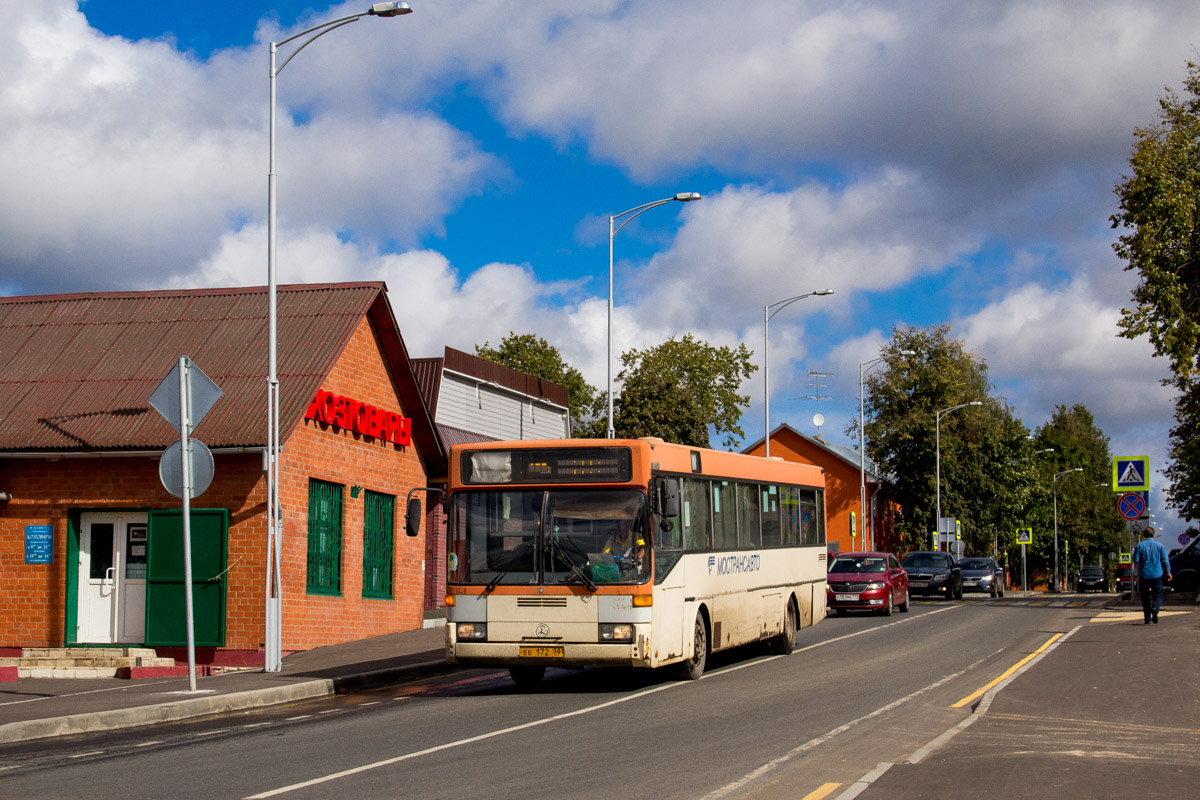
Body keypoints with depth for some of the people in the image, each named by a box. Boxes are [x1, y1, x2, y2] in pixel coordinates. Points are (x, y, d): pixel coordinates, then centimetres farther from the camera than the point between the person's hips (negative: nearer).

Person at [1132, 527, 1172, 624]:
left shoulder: (1140, 546, -3)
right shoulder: (1159, 545, 0)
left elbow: (1135, 560, -6)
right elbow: (1165, 560, 0)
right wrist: (1168, 572, 7)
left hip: (1144, 575, 0)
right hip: (1157, 574, 0)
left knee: (1145, 597, 8)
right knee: (1158, 595, 8)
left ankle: (1148, 619, 6)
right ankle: (1155, 608, -22)